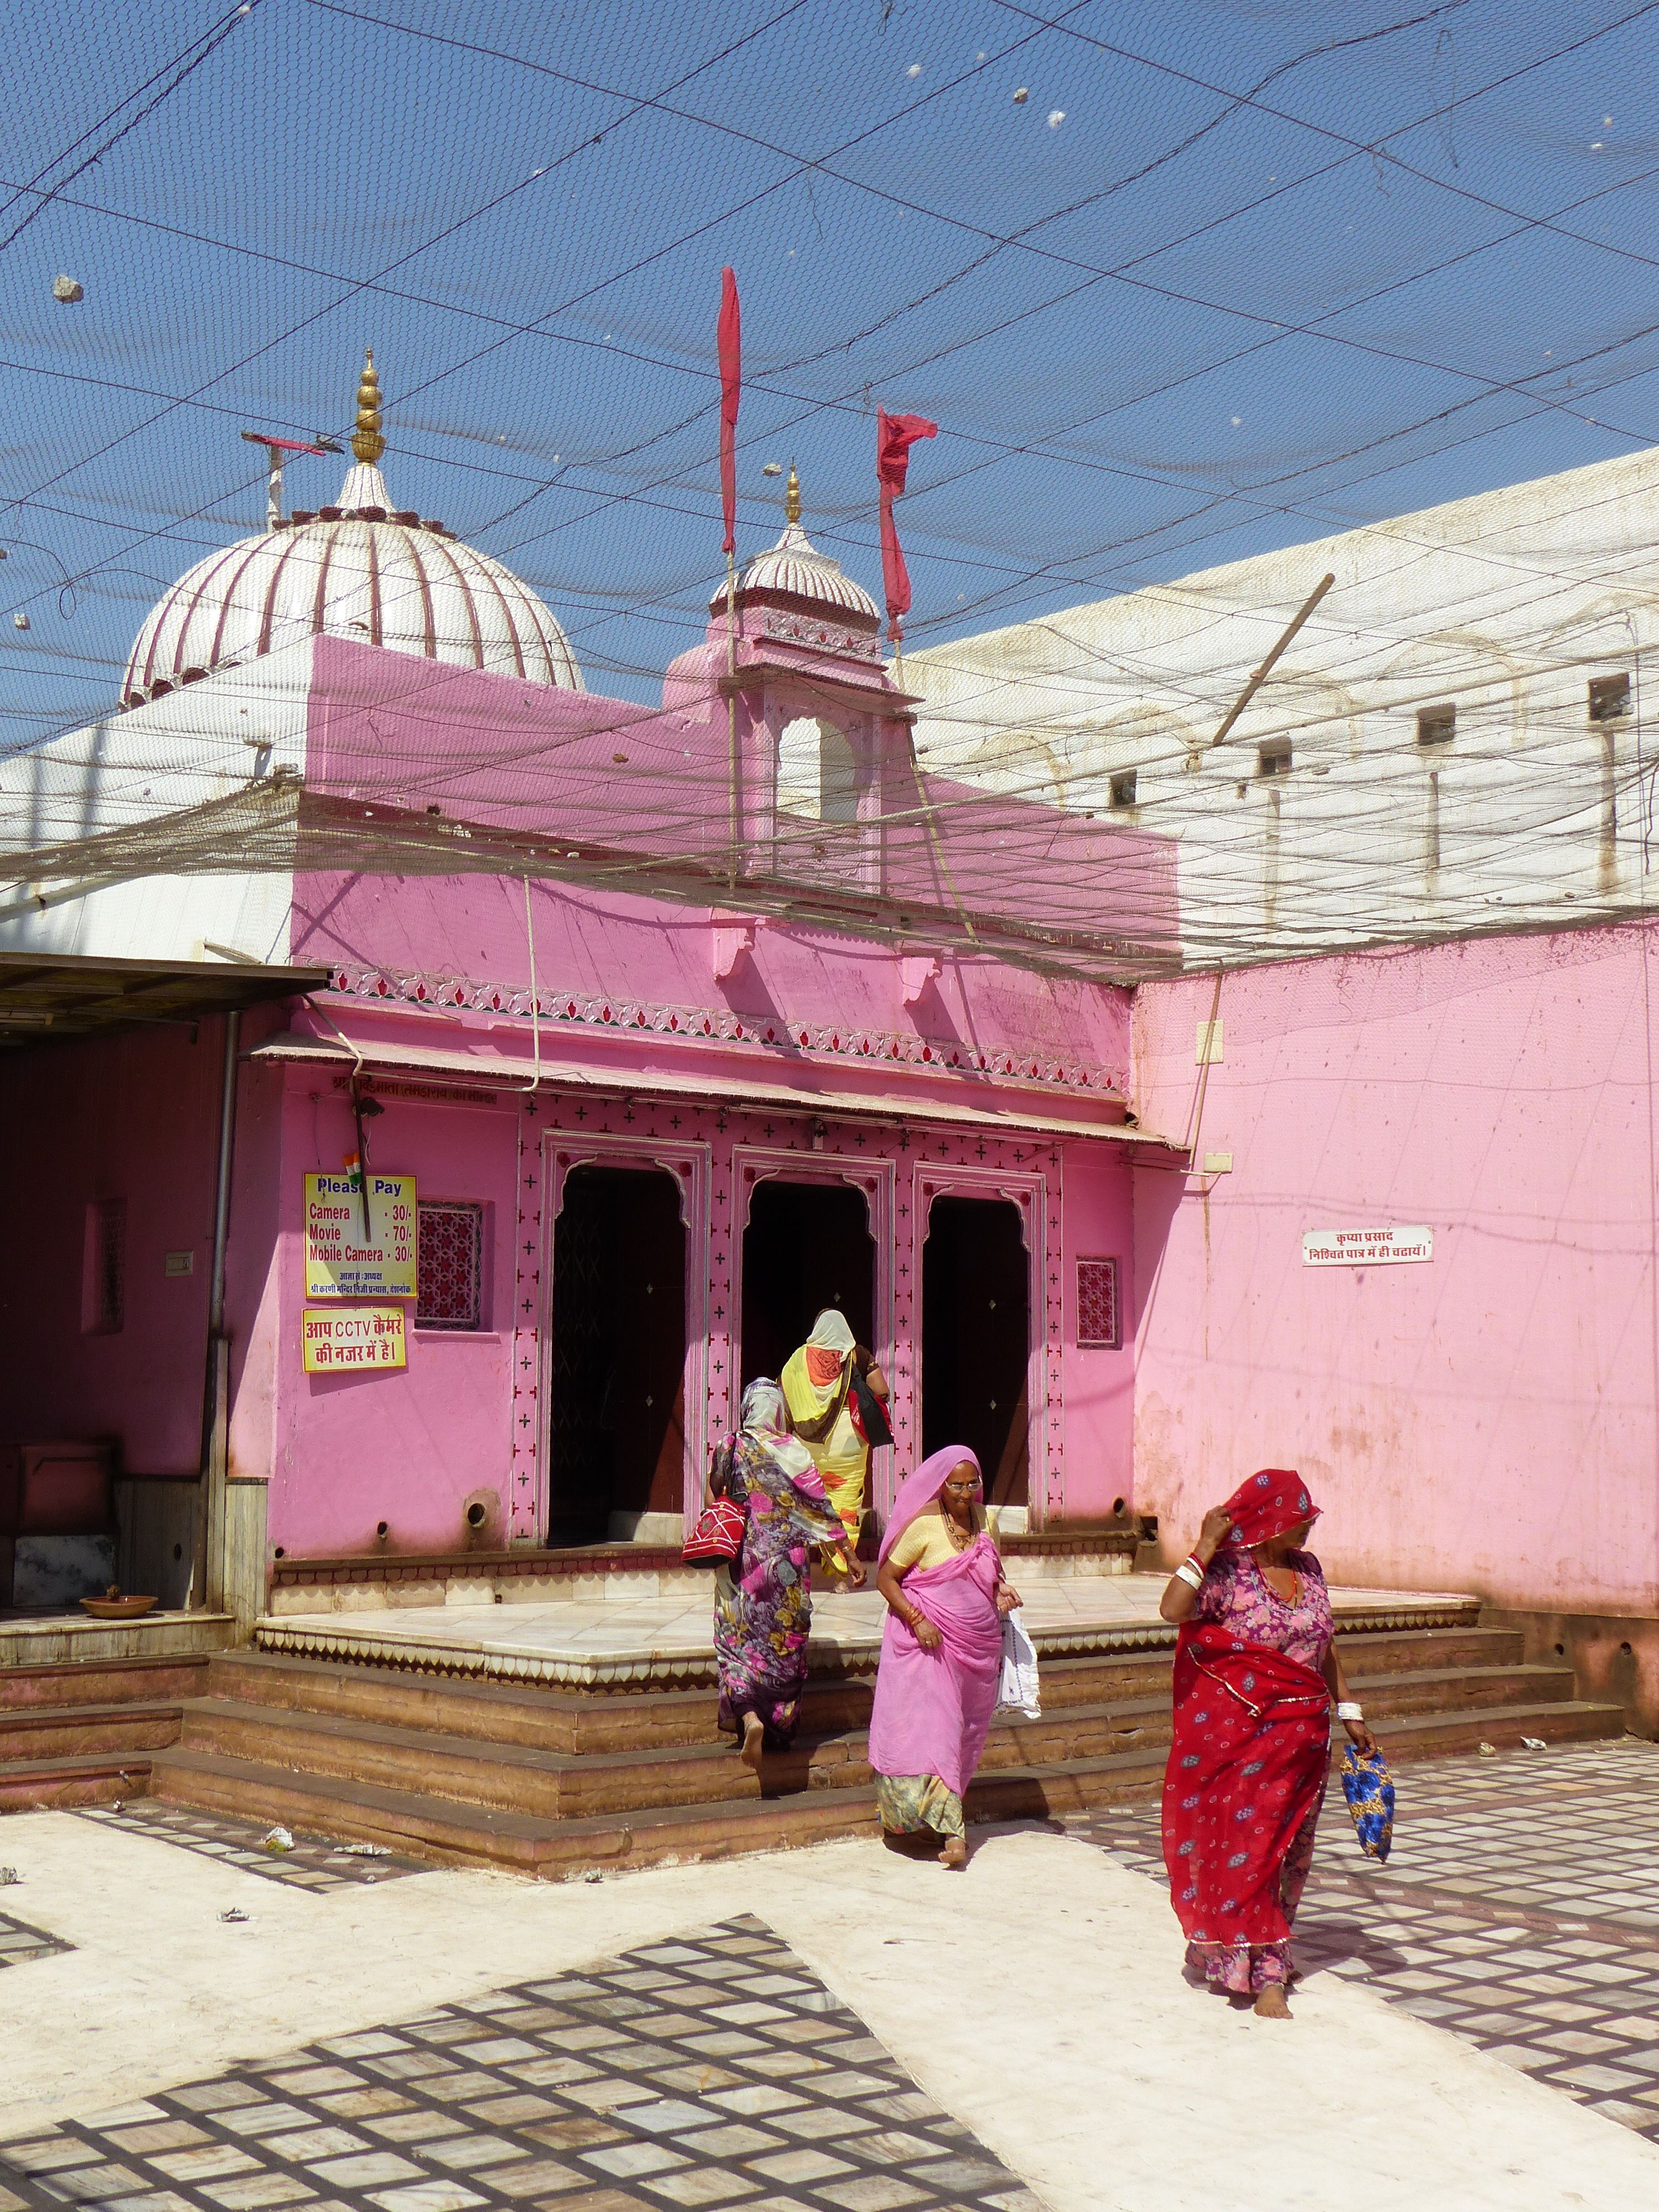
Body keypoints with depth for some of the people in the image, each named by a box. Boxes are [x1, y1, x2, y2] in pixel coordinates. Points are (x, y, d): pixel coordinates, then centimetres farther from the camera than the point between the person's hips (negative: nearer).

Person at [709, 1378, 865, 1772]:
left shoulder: (731, 1449, -3)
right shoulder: (794, 1451, -7)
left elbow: (715, 1494, 13)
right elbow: (821, 1508, -5)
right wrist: (850, 1556, 1)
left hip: (742, 1561, 0)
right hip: (787, 1563, 0)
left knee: (740, 1641, 5)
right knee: (786, 1643, 11)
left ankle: (749, 1717, -17)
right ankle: (781, 1728, 18)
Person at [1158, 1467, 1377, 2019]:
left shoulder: (1308, 1568, 7)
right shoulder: (1226, 1571, -12)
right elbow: (1172, 1609, -28)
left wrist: (1349, 1711, 19)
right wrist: (1205, 1546, -25)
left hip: (1301, 1735, 6)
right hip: (1237, 1735, -6)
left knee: (1286, 1847, 10)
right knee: (1242, 1847, -2)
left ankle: (1268, 1969, 22)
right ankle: (1263, 1971, 7)